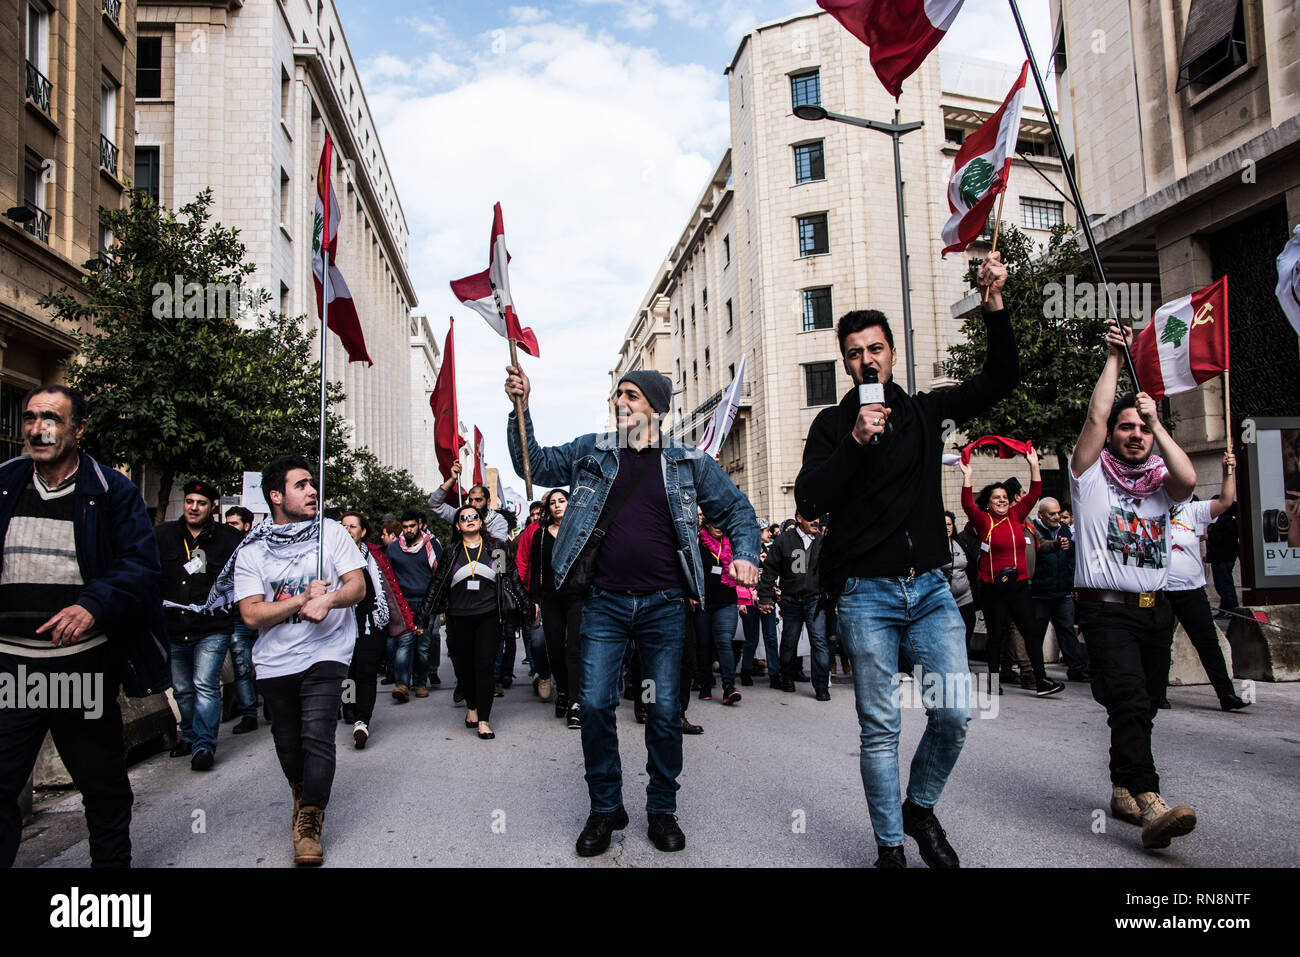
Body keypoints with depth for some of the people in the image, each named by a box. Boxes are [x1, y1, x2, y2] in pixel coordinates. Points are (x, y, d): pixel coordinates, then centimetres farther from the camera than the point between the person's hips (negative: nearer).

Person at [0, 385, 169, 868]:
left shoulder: (112, 491, -2)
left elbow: (142, 564, -8)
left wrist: (93, 606, -22)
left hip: (85, 662, -2)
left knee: (103, 785, 12)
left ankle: (112, 860, 30)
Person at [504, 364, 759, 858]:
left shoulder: (689, 463, 5)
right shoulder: (591, 451, 8)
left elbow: (736, 508, 11)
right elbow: (535, 464, 9)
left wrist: (744, 554, -6)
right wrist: (520, 408, -3)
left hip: (664, 605, 0)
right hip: (604, 604, 1)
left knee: (665, 711, 5)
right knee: (595, 706, -1)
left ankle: (661, 809, 24)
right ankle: (605, 807, 20)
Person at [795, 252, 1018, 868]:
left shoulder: (924, 412, 12)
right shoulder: (832, 425, 4)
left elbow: (1001, 379, 9)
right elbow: (808, 500, -7)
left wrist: (994, 303, -2)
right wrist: (856, 442, -18)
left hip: (929, 587, 3)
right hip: (866, 593, -3)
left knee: (954, 713, -3)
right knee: (880, 726, 1)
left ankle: (920, 808, 24)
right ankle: (890, 844, 17)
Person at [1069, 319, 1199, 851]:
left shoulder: (1160, 481, 12)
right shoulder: (1091, 476, 4)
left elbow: (1188, 479, -12)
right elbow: (1096, 415, -7)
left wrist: (1156, 423, -10)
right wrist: (1114, 358, 0)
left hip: (1156, 608, 5)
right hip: (1107, 607, -5)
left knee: (1143, 706, 11)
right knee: (1128, 702, -17)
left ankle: (1124, 790, 25)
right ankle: (1150, 803, -24)